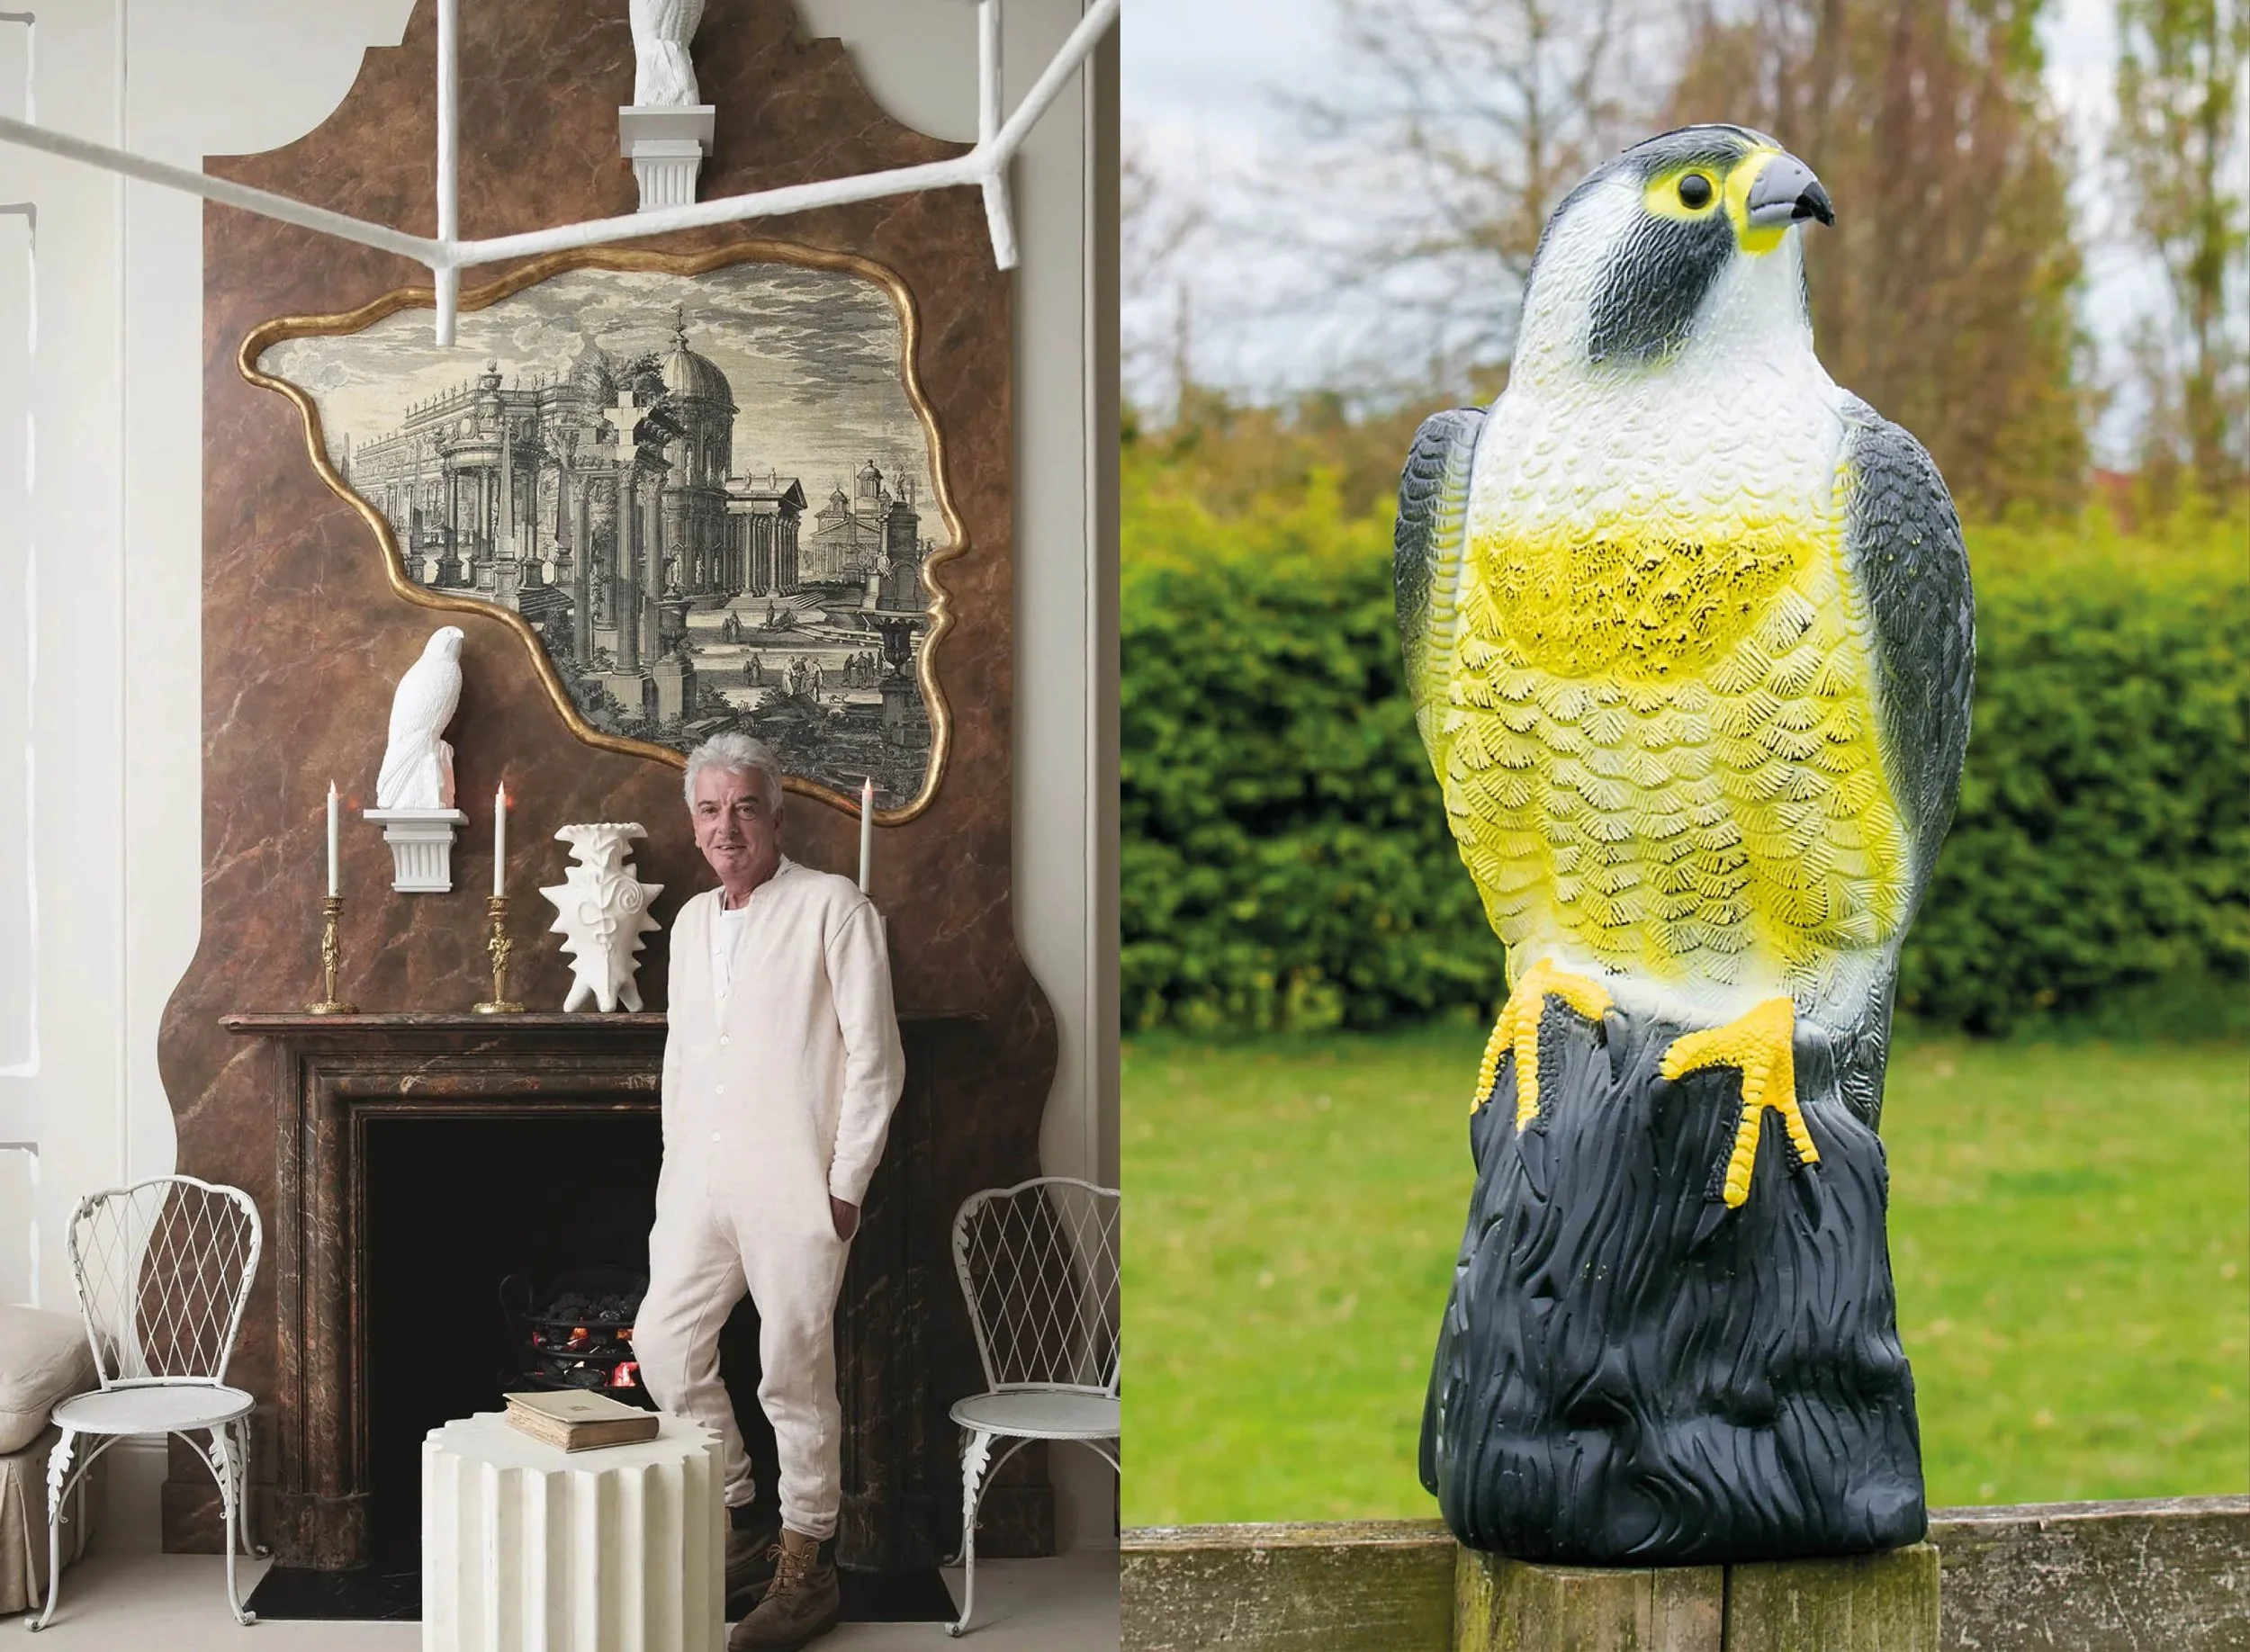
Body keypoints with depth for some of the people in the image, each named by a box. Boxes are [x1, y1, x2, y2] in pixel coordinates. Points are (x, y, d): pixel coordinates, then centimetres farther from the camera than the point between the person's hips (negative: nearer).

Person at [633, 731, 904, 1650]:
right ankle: (736, 1530, 21)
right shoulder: (691, 921, 16)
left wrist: (846, 1183, -12)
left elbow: (873, 1055, -8)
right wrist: (672, 1161, 17)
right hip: (699, 1185, 7)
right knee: (664, 1345, 5)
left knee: (796, 1374, -4)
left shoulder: (832, 908, -5)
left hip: (792, 1187, -7)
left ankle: (805, 1568, 7)